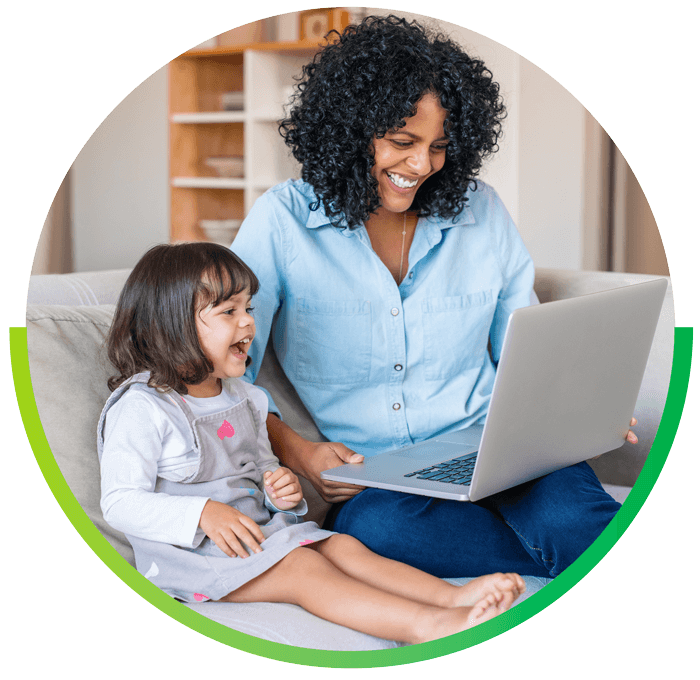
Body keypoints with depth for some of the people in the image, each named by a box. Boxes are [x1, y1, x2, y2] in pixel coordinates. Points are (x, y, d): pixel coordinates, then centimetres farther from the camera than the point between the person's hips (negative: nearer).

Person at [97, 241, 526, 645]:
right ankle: (425, 625, -44)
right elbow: (121, 502, -15)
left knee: (342, 547, -16)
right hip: (190, 553, -8)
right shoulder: (140, 408, -12)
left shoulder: (242, 398, 15)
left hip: (259, 532, 8)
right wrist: (203, 514, -27)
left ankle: (454, 596, -34)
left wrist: (282, 487, 1)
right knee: (304, 567, -28)